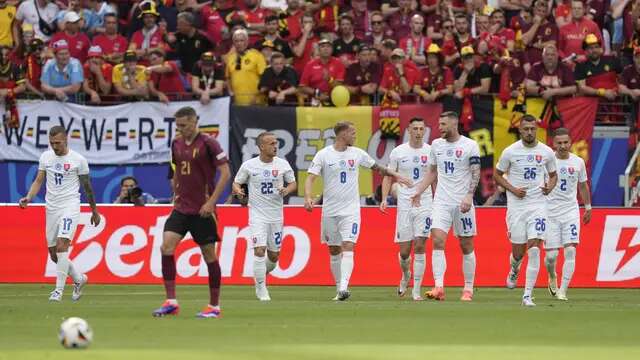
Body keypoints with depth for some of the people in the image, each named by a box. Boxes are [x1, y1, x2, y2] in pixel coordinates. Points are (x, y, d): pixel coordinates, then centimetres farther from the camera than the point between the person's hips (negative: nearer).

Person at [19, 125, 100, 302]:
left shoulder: (78, 160, -5)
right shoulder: (45, 157, 6)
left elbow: (87, 186, 4)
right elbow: (38, 181, 9)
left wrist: (94, 211, 11)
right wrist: (28, 198, -9)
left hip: (70, 206, -5)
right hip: (52, 208, 5)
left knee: (61, 245, -21)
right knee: (53, 253, 6)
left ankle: (59, 290, -18)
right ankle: (79, 279, 30)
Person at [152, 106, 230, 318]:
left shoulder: (208, 144, -10)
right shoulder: (176, 144, 9)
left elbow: (225, 173, -12)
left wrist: (211, 201, -15)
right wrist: (176, 194, 15)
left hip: (202, 210, -6)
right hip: (181, 207, 6)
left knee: (209, 254, 2)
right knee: (166, 247, -10)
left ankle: (214, 306, 13)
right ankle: (171, 302, -8)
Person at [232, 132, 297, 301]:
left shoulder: (282, 164, 1)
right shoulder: (248, 165, -5)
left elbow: (293, 183, 10)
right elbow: (236, 183, 5)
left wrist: (287, 190, -11)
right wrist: (238, 190, -17)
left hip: (276, 215, 3)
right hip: (257, 215, -3)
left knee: (274, 255, 7)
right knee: (259, 250, -16)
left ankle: (261, 276, 36)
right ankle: (261, 289, -5)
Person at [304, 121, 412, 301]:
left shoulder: (357, 154, 4)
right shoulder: (323, 155, -4)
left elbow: (377, 167, 21)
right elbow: (310, 178, -9)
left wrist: (396, 176, 20)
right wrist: (308, 197, -25)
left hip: (351, 210, 0)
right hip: (330, 210, 0)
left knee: (348, 248, -16)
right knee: (334, 251, 8)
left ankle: (343, 287, -26)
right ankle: (340, 288, 19)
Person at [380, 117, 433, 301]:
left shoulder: (431, 152, 2)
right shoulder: (398, 152, 2)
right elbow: (388, 176, 7)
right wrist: (384, 199, -6)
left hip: (425, 203, -1)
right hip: (404, 203, 1)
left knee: (419, 246, -11)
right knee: (404, 251, 2)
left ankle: (417, 290, -5)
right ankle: (406, 275, 35)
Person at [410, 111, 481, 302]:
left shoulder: (470, 146, -5)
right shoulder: (436, 145, 9)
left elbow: (476, 173, -9)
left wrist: (469, 196, -21)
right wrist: (418, 191, 10)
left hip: (462, 202, -3)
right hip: (441, 201, 3)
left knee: (466, 246, 4)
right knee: (437, 241, -14)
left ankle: (468, 289, 15)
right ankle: (439, 287, -20)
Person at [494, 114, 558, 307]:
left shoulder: (547, 152, 2)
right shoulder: (510, 151, -3)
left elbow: (553, 175, 17)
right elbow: (497, 175, 7)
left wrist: (550, 186, -5)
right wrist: (513, 189, -8)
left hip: (538, 204, 0)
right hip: (516, 205, 0)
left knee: (534, 249, -13)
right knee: (518, 251, 3)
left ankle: (528, 296, -11)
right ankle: (514, 269, 42)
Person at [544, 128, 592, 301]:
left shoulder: (578, 162, 4)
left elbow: (583, 185, 18)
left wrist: (588, 208, 23)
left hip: (571, 211, 2)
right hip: (550, 213, -2)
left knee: (570, 251, -12)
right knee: (551, 254, -1)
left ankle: (562, 291, -10)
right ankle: (552, 278, 32)